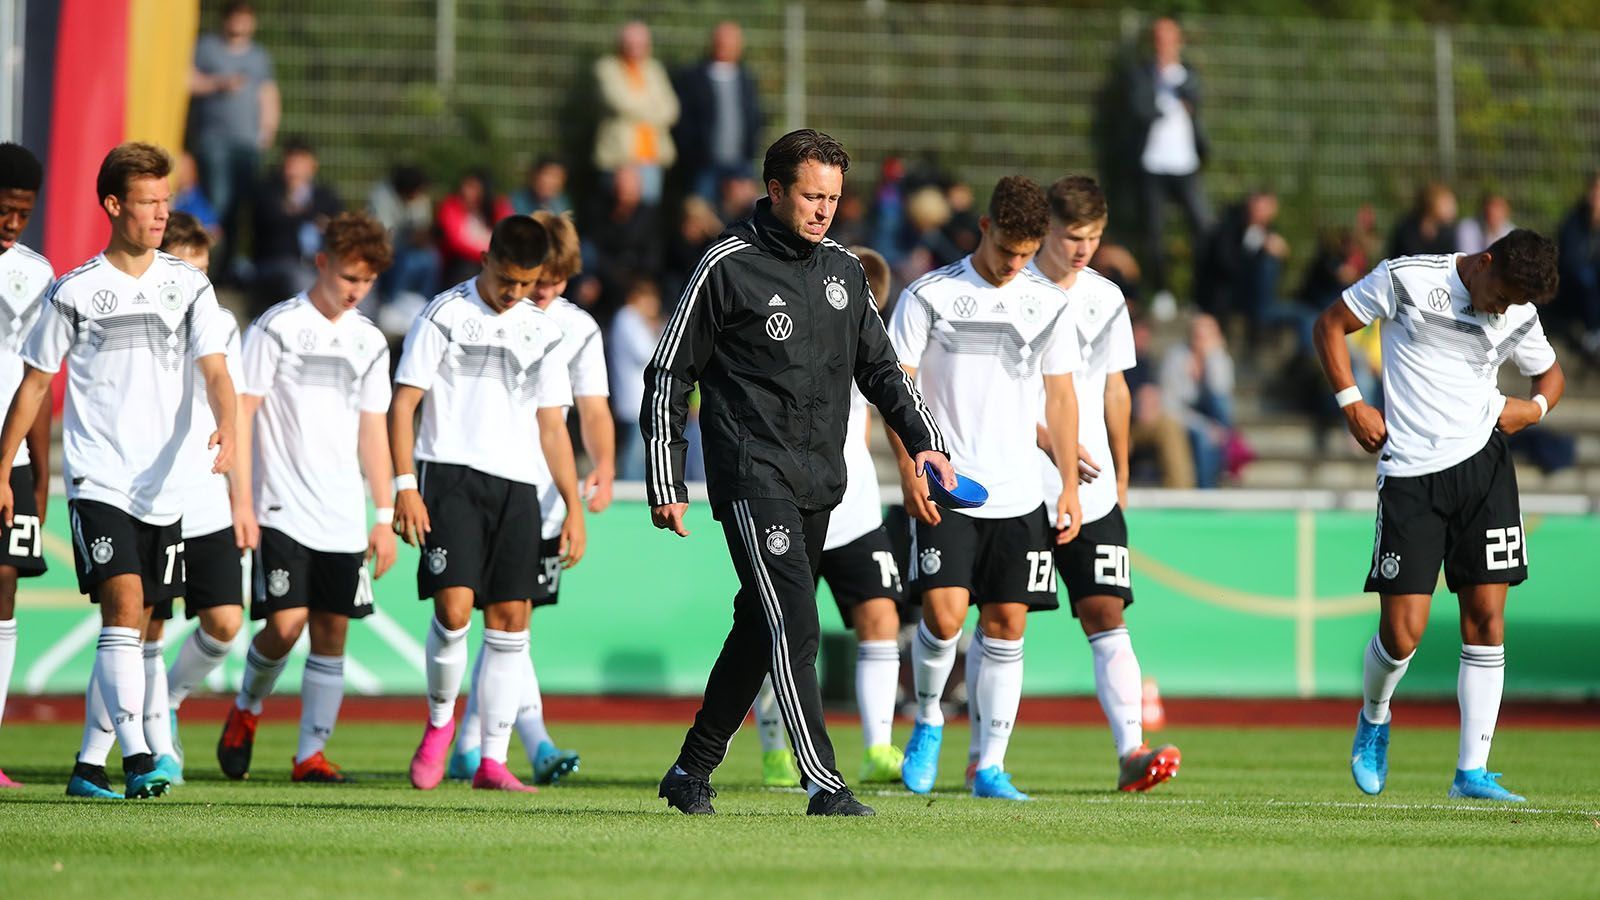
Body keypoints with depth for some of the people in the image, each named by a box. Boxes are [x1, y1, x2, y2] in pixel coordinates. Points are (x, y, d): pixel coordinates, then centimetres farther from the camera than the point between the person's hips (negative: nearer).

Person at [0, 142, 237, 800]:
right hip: (97, 481, -4)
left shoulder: (189, 286, 7)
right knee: (124, 608, -19)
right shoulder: (75, 292, 0)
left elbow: (214, 371, -1)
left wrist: (226, 426, -22)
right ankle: (136, 758, -25)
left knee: (128, 631, 8)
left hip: (163, 488, 4)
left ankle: (90, 765, 17)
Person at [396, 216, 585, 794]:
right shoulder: (444, 315, 1)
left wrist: (574, 508, 11)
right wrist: (405, 486, -10)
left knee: (510, 620, -1)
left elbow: (552, 426, 17)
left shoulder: (543, 332, 14)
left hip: (518, 486, 4)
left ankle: (492, 761, 3)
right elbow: (403, 404, 0)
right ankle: (440, 720, 8)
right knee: (454, 607, -17)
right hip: (450, 474, -4)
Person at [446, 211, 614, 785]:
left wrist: (603, 465, -19)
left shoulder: (579, 329, 5)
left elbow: (592, 408, 0)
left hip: (542, 500, 3)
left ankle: (468, 748, 15)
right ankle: (537, 744, -21)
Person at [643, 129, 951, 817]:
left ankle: (692, 771, 23)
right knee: (793, 628, -16)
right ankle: (824, 786, -19)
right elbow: (668, 375, -3)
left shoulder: (843, 269, 12)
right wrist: (666, 486, -6)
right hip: (753, 476, -7)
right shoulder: (729, 267, -6)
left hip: (820, 478, 7)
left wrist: (923, 440, 7)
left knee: (759, 630, 11)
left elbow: (879, 367, 22)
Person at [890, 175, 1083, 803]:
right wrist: (910, 471, -11)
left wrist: (1070, 486, 7)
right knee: (943, 613, -15)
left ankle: (990, 765, 7)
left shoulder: (1049, 304, 8)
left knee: (1006, 626, 1)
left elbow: (1060, 397, 13)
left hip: (1019, 493, 3)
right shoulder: (928, 296, -1)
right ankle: (927, 721, 12)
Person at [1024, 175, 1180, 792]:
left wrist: (1121, 478, 18)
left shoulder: (1106, 299, 10)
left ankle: (1130, 751, -15)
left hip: (1092, 490, 3)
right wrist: (1049, 439, -17)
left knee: (1106, 614, -7)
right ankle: (983, 756, 16)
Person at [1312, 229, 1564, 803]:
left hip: (1483, 461, 3)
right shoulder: (1407, 278, -6)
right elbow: (1330, 324, 4)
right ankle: (1374, 718, 25)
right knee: (1403, 631, -8)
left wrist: (1535, 407, 1)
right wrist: (1352, 404, -4)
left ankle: (1472, 772, 2)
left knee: (1486, 617, -4)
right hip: (1409, 475, -3)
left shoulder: (1520, 316, 5)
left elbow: (1551, 373, 24)